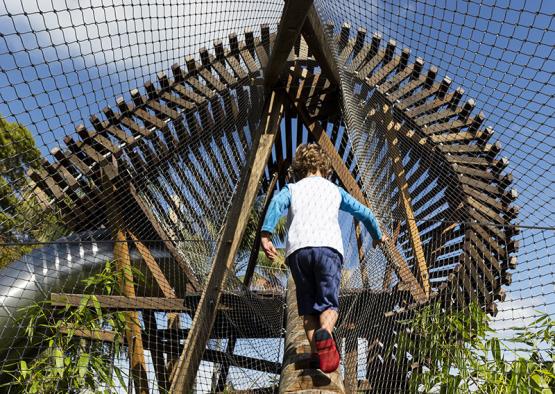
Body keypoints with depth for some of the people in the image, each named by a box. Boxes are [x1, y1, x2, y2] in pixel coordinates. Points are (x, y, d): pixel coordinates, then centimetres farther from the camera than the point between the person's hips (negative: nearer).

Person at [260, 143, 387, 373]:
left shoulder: (292, 188, 23)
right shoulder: (335, 190, 26)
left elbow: (276, 203, 0)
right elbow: (364, 213, 29)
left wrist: (265, 235, -10)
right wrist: (377, 236, 45)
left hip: (298, 249, 1)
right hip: (329, 247, 0)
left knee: (307, 306, 10)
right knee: (329, 303, -2)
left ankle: (316, 352, -3)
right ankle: (324, 334, -31)